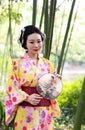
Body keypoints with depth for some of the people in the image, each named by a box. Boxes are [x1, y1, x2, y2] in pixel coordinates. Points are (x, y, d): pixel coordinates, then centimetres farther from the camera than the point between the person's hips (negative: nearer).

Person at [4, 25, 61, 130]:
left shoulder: (47, 64, 9)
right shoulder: (18, 63, -3)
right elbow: (12, 88, -6)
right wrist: (27, 98, -19)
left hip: (45, 112, 4)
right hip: (26, 112, -3)